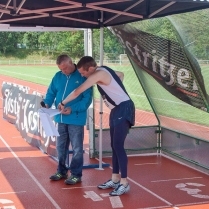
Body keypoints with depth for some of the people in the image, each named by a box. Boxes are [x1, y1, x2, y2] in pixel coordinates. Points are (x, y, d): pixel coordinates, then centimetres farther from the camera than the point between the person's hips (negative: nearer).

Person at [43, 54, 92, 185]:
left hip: (76, 119, -6)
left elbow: (87, 98, -14)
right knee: (61, 146, 16)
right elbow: (51, 92, 11)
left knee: (77, 148, 4)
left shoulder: (82, 77, -11)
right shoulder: (58, 76, 6)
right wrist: (47, 104, -9)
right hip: (61, 118, 6)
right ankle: (62, 171, 31)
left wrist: (73, 109, -25)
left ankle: (76, 175, 14)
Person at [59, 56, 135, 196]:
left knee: (118, 146, -12)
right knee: (114, 146, 11)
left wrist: (63, 103, 0)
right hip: (116, 110, 10)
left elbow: (77, 92, -14)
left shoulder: (98, 74, -17)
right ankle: (115, 179, 18)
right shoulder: (103, 70, 11)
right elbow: (121, 74, 30)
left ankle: (124, 183, -8)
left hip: (124, 109, -10)